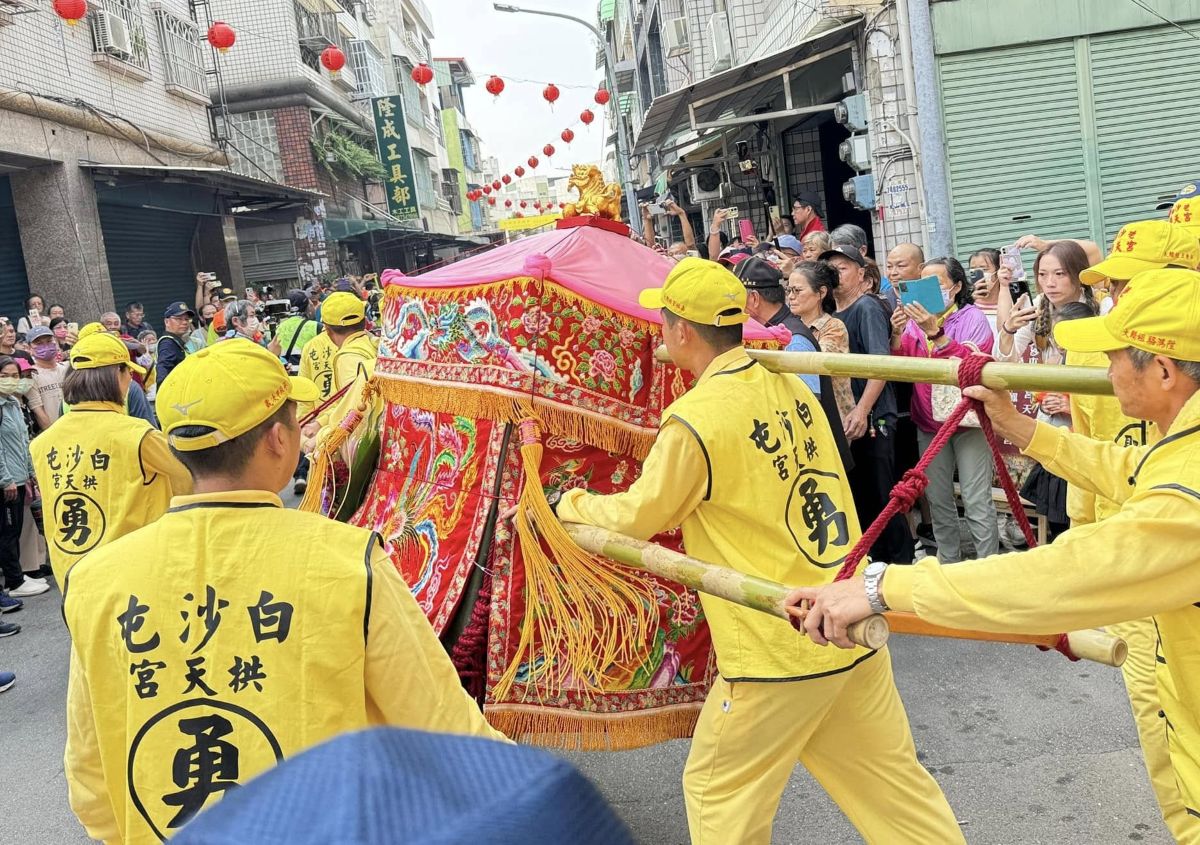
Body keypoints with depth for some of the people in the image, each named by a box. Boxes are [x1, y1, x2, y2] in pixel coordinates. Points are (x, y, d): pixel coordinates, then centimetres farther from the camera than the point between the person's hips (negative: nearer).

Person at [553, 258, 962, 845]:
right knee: (892, 777, 20)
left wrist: (571, 504, 11)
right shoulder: (791, 387, 3)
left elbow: (638, 518, -6)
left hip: (780, 652, -7)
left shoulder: (695, 421, -18)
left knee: (719, 793, 14)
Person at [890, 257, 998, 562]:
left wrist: (935, 333, -29)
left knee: (976, 502, -7)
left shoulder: (972, 317, -4)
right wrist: (897, 335, -19)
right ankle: (948, 563, 22)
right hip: (929, 422, 4)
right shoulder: (916, 319, 8)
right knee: (938, 499, 9)